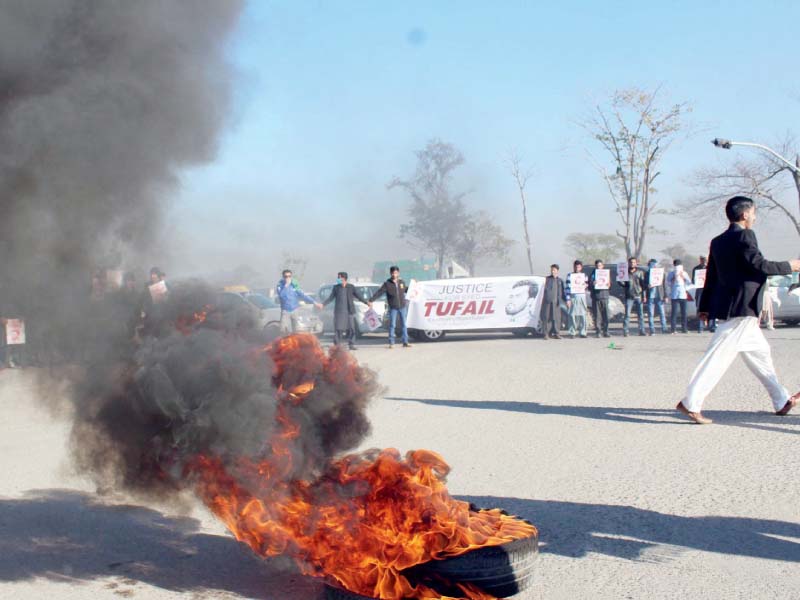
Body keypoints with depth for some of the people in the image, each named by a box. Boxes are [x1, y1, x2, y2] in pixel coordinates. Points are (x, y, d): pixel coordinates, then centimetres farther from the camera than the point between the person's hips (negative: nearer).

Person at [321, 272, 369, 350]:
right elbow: (331, 298, 8)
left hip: (349, 311, 0)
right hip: (339, 312, 0)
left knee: (351, 328, -1)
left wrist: (366, 302, -10)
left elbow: (359, 296, 1)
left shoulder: (351, 287, 2)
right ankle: (337, 345, 4)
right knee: (338, 329, -3)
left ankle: (351, 345, 7)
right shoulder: (336, 287, 5)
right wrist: (323, 304, 0)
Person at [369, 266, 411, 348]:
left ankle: (405, 342, 14)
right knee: (392, 325, -2)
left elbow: (406, 290, 22)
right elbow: (379, 293, -12)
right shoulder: (387, 284, -7)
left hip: (402, 307, 3)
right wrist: (371, 300, -20)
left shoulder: (402, 282, 3)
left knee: (404, 324, 7)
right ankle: (391, 343, 5)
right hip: (393, 308, -3)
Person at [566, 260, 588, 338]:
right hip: (573, 296, -3)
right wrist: (568, 299, -9)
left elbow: (586, 285, 23)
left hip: (582, 296, 3)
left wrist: (586, 286, -3)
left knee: (582, 315, -2)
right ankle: (572, 333, -2)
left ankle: (582, 332, 3)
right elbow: (568, 287, -1)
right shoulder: (570, 275, 5)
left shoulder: (584, 275, 16)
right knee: (572, 315, -7)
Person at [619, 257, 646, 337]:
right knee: (627, 314, -4)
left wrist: (644, 295, 0)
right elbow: (623, 284, 7)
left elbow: (643, 284, 7)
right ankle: (625, 331, -2)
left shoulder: (640, 272, 9)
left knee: (641, 314, 2)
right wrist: (620, 281, -17)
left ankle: (641, 330, 7)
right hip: (629, 296, -1)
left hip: (638, 296, 1)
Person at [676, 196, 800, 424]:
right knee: (719, 356, -10)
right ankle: (690, 403, -11)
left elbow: (711, 277, 15)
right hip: (741, 308, -10)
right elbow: (759, 266, -19)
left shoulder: (718, 242, 13)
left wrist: (705, 307, 18)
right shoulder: (744, 236, -12)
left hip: (728, 306, 10)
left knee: (760, 353, 18)